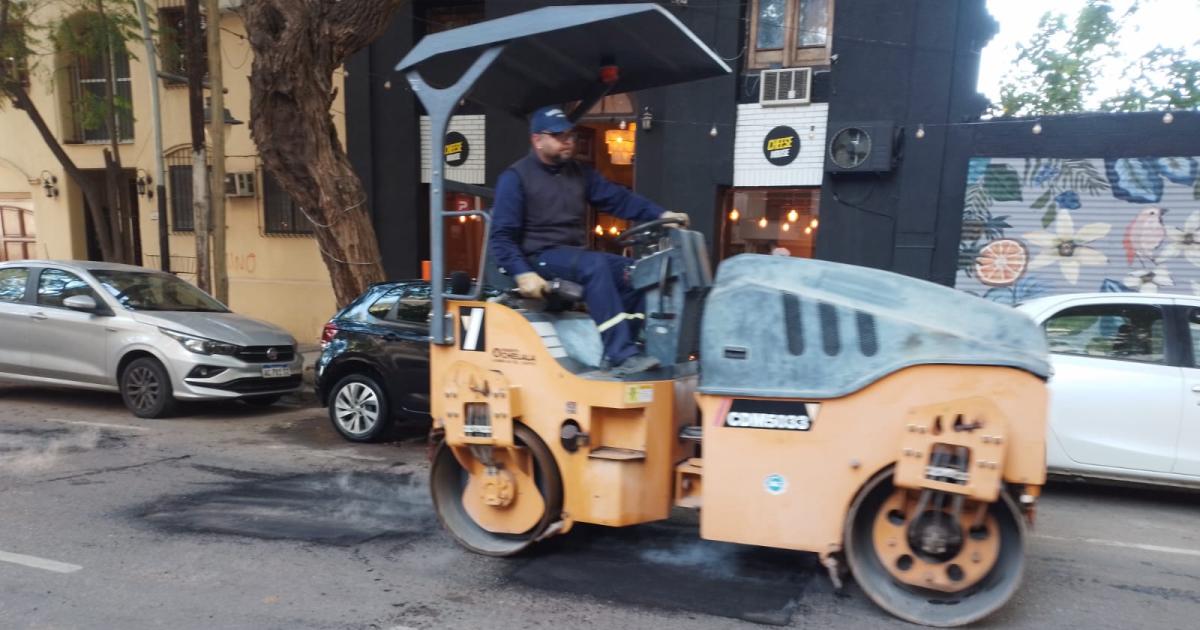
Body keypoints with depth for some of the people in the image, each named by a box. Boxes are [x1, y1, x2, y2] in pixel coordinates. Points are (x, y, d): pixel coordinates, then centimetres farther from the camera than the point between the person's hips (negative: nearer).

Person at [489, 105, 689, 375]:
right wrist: (522, 273, -25)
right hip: (540, 257, -7)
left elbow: (618, 198, 7)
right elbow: (502, 235, -11)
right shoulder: (515, 178, -5)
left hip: (575, 255, 7)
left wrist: (660, 214, -6)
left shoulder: (578, 173, 15)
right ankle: (622, 355, -35)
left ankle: (627, 348, -12)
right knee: (595, 265, -32)